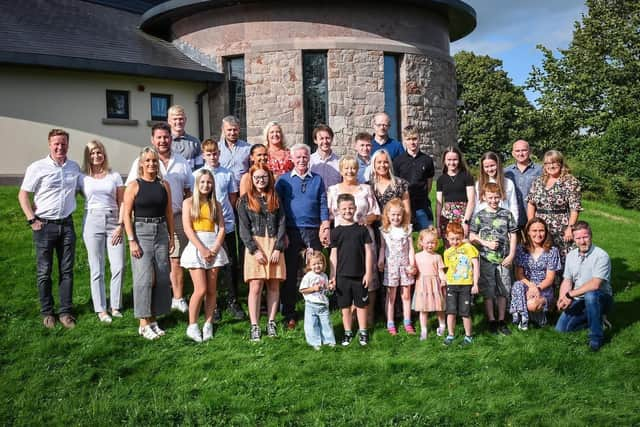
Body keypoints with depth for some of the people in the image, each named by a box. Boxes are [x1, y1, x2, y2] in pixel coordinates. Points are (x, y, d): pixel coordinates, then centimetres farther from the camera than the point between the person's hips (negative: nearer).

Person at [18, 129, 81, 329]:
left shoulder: (74, 167, 7)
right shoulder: (37, 167, -4)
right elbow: (23, 195, -2)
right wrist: (32, 219, -8)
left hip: (67, 224, 3)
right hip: (44, 226, -3)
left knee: (67, 271, 6)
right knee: (44, 272, 4)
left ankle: (66, 312, 14)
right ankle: (47, 313, 15)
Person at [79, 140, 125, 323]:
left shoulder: (115, 176, 9)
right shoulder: (82, 177, 8)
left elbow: (122, 203, 6)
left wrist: (121, 225, -3)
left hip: (114, 221, 1)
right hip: (92, 222, -1)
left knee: (119, 267, -4)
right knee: (97, 269, 2)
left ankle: (115, 307, 10)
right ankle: (101, 310, 9)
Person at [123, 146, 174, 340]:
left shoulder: (164, 185, 9)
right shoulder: (134, 185, -2)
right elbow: (127, 214, -5)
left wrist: (171, 236, 9)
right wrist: (131, 240, -11)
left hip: (161, 233, 4)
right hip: (141, 231, -4)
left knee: (162, 277, 4)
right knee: (144, 278, -6)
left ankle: (153, 319, 17)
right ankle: (144, 323, 4)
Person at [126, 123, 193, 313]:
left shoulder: (181, 162, 10)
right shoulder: (141, 162, 0)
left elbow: (189, 192, 16)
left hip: (176, 217, 2)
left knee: (176, 261, 5)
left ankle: (178, 299, 16)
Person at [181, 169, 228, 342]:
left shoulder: (216, 204, 13)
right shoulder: (189, 202, 4)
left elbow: (221, 228, 6)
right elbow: (187, 229, -5)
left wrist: (215, 249, -8)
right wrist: (202, 249, -12)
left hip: (214, 247, 3)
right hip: (196, 247, -3)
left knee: (212, 290, 4)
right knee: (200, 289, -10)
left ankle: (208, 325, 12)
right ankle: (192, 326, 3)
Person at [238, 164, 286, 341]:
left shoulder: (275, 198, 12)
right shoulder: (245, 200, 6)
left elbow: (282, 224, 6)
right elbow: (243, 228, 0)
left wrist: (278, 248, -5)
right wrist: (255, 250, -10)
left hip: (274, 245, 2)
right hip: (255, 245, -2)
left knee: (274, 286, 3)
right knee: (255, 287, -6)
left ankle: (271, 322, 11)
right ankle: (254, 326, -1)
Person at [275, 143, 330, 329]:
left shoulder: (317, 179, 12)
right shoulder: (283, 180, 8)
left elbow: (323, 205, 9)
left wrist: (325, 227, -1)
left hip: (313, 231, 1)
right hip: (291, 231, -1)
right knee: (290, 273, 2)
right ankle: (289, 315, 9)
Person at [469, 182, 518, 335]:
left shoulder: (507, 214, 4)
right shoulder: (479, 216, 0)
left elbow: (513, 235, 6)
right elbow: (472, 236, 1)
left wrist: (511, 255, -2)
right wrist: (487, 243, -12)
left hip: (504, 259, 2)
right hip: (486, 259, -1)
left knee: (503, 291, 8)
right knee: (488, 292, 4)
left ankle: (501, 321, 20)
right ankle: (491, 321, 15)